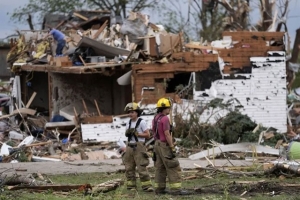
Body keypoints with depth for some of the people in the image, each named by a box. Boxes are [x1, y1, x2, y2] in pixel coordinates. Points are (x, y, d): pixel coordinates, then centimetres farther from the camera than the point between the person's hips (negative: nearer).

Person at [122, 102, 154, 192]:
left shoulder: (141, 122, -8)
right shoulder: (129, 122, 12)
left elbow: (148, 134, -10)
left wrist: (136, 133, -18)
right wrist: (128, 132, -7)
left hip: (139, 147, -7)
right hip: (129, 147, 7)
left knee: (142, 167, -11)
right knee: (129, 168, 5)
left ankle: (147, 186, -10)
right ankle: (131, 185, 11)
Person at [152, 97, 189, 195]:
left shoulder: (155, 118, 11)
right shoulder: (165, 119, -18)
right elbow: (167, 134, -22)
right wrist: (172, 148, -20)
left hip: (158, 145, 9)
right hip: (165, 146, -9)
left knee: (160, 167, 11)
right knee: (172, 167, -9)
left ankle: (159, 188, 12)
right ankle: (176, 189, -12)